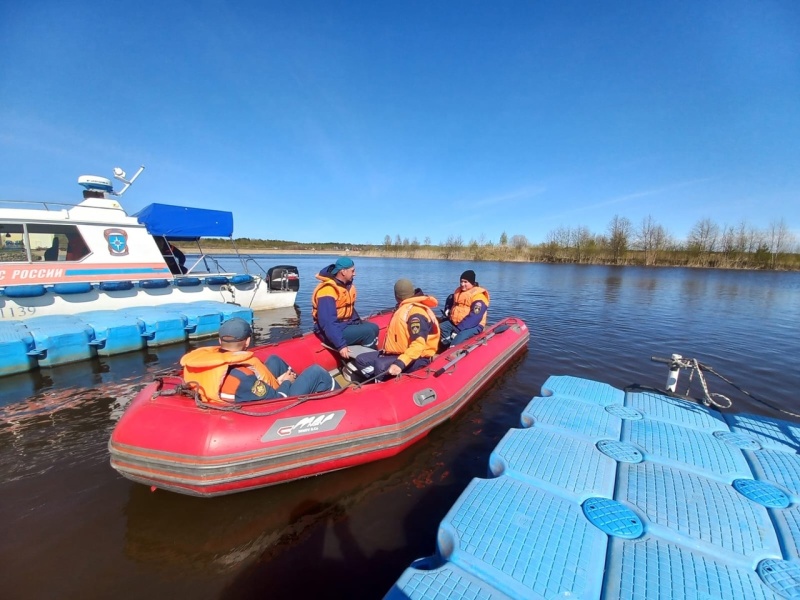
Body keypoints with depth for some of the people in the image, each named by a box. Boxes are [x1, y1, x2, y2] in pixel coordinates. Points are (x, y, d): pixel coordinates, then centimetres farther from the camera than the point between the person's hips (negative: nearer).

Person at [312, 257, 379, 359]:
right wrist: (341, 345, -31)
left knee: (373, 327, 1)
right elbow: (328, 323, -28)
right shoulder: (327, 290, -23)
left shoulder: (347, 285, 7)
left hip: (347, 324, 10)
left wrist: (360, 325, 6)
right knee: (368, 332, -20)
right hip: (333, 330, -10)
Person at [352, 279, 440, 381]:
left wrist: (400, 363, -39)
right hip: (400, 353, 11)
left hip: (417, 358, -10)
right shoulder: (404, 308, 14)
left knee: (381, 366, -36)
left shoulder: (416, 312, -19)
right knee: (361, 359, 2)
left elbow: (418, 344, -31)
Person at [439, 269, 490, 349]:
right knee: (441, 327, -12)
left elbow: (474, 318, -25)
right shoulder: (458, 291, 11)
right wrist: (447, 309, 13)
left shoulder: (478, 297, -16)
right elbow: (450, 299, 35)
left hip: (473, 326, -8)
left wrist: (458, 329, -29)